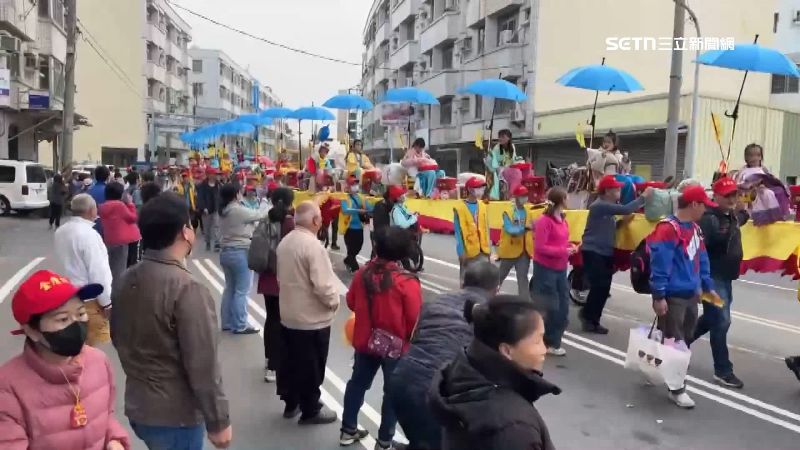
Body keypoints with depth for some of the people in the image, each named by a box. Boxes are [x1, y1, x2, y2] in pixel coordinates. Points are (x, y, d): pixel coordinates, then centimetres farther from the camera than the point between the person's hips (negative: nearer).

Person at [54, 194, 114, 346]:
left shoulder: (60, 232, 4)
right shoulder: (89, 234, -21)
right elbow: (98, 272, -20)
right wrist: (107, 302, -14)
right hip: (89, 299, -8)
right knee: (92, 346, 2)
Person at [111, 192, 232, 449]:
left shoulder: (127, 281, 1)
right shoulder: (187, 289, -24)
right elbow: (203, 367, -24)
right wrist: (218, 422, -14)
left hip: (137, 406, 8)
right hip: (175, 416, -8)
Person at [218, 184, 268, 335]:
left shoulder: (223, 211, 6)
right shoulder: (239, 210, -18)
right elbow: (260, 215, -8)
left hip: (226, 252, 9)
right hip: (240, 253, -9)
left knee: (230, 288, 17)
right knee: (241, 291, -1)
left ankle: (227, 322, 25)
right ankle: (240, 326, 5)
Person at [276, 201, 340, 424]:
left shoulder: (285, 242, 4)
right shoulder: (313, 246, -24)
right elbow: (322, 284, -27)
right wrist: (334, 301, -10)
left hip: (288, 314, 8)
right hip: (312, 318, -8)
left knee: (292, 361, 20)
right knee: (312, 366, 7)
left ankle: (291, 403, 34)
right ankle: (311, 410, 20)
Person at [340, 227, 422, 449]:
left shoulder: (363, 272, -8)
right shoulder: (407, 281, -23)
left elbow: (351, 302, 6)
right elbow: (415, 319, -17)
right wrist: (410, 339, 2)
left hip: (365, 340, 5)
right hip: (396, 345, -5)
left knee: (358, 382, 21)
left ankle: (348, 430, 35)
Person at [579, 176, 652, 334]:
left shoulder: (609, 207, 15)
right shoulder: (600, 206, -17)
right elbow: (626, 209, -25)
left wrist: (623, 222, 4)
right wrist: (644, 196, -16)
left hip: (605, 253, 9)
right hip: (593, 252, -9)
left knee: (604, 288, 6)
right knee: (599, 286, -12)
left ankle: (590, 318, 15)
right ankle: (590, 319, 3)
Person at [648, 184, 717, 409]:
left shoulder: (695, 229, 13)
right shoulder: (668, 228, -17)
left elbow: (701, 260, 21)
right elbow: (660, 264, -20)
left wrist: (708, 286, 19)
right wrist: (659, 296, -22)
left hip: (691, 294, 9)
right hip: (672, 296, -9)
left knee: (685, 339, 15)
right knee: (673, 342, -1)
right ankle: (677, 389, 9)